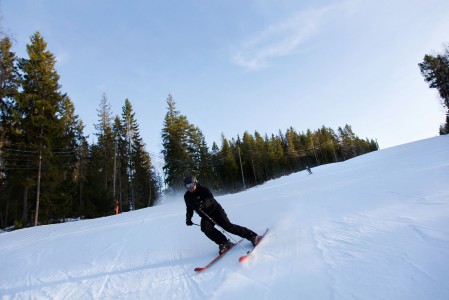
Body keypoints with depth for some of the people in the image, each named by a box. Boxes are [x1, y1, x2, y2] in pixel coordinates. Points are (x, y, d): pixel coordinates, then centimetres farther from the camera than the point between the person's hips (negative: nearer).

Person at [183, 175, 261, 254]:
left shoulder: (203, 190, -14)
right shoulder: (187, 196, 3)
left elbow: (211, 199, -28)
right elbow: (189, 209, 18)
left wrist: (202, 204, -47)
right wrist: (188, 219, 4)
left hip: (215, 210, -5)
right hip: (205, 216, 5)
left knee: (227, 226, -18)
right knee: (205, 228, -25)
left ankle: (252, 236, -9)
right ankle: (224, 242, -14)